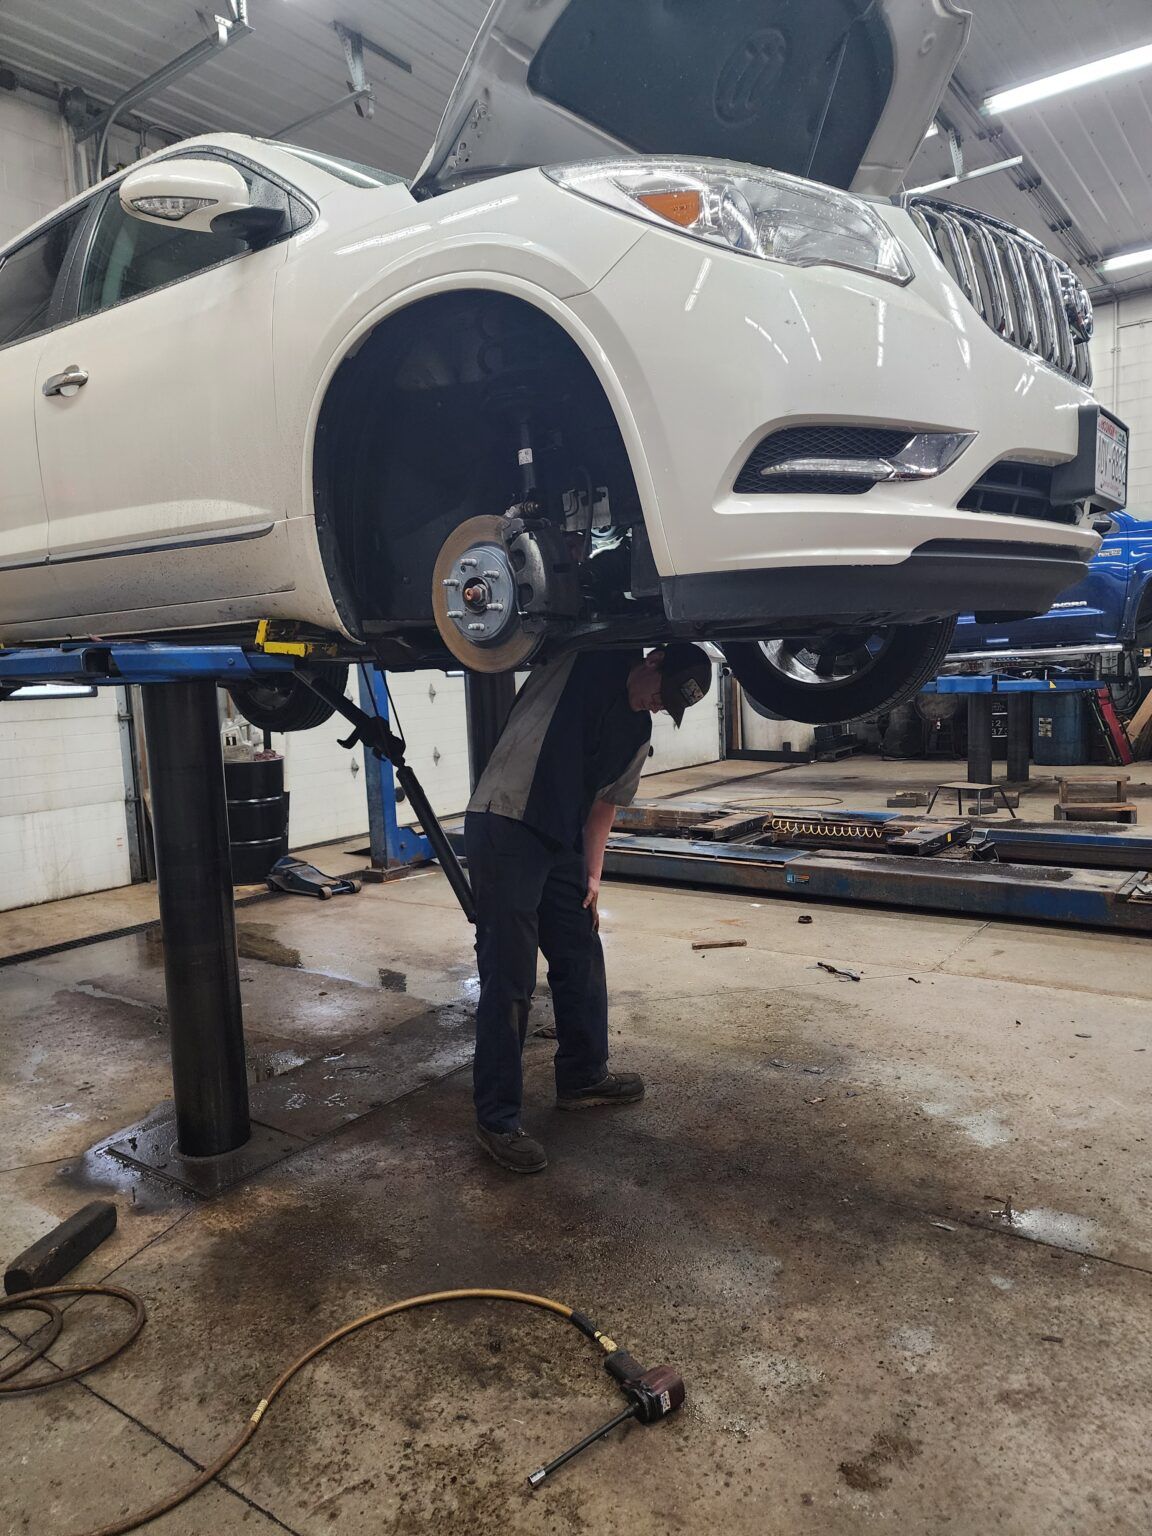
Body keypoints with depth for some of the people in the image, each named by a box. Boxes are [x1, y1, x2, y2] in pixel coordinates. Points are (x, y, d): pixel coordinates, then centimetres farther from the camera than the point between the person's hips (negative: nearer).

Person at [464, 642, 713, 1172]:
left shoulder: (638, 733, 13)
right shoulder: (589, 659, -5)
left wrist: (592, 874, 16)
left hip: (561, 845, 8)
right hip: (503, 830, -8)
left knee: (582, 963, 15)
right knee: (508, 981, -5)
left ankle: (584, 1078, 35)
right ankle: (496, 1120, 7)